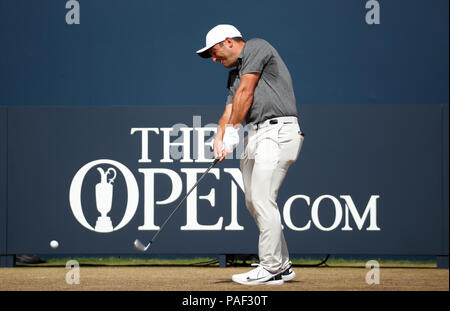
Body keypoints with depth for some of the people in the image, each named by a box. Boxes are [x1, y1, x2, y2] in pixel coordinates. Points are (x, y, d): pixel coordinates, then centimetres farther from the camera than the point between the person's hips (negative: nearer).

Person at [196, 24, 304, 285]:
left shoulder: (257, 48, 0)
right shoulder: (235, 73, 25)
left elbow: (245, 93, -7)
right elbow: (230, 112, 15)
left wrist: (233, 131, -3)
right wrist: (220, 139, -4)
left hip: (278, 130, -10)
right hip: (255, 135, 10)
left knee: (262, 199, -14)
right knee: (254, 202, 9)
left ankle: (271, 269, -12)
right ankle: (283, 266, 16)